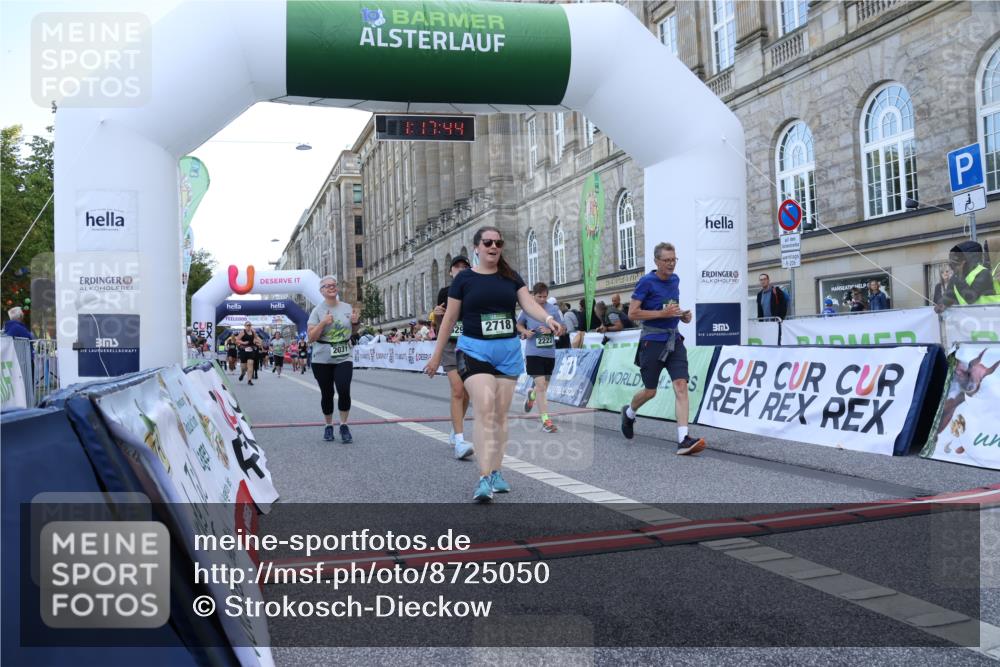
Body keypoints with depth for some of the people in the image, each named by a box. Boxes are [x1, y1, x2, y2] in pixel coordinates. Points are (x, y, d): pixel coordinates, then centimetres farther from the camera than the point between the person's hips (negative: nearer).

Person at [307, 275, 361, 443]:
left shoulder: (347, 307, 5)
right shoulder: (317, 311, -4)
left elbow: (353, 330, 20)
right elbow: (311, 338, -8)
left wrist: (356, 322, -3)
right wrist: (323, 323, -21)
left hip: (344, 358, 1)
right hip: (322, 360, -1)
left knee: (344, 390, -14)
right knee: (327, 394, 8)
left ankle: (344, 426, 2)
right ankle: (328, 426, 25)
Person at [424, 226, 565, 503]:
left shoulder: (511, 277, 9)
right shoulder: (464, 278, 1)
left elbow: (529, 303, -4)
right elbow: (449, 319, 5)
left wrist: (548, 318, -25)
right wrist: (436, 356, 7)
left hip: (508, 350, 3)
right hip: (474, 350, -3)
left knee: (500, 413, 7)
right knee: (484, 410, -16)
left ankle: (496, 472, 18)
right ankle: (483, 479, -17)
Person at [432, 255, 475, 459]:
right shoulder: (445, 293, 4)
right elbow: (439, 328, 8)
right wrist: (437, 316, -12)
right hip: (450, 345, -2)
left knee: (465, 394, 12)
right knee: (457, 391, -17)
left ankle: (455, 432, 32)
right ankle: (459, 441, -22)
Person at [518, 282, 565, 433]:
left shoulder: (553, 309, -1)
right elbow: (518, 324, 12)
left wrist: (550, 330, -15)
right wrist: (525, 331, -9)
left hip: (549, 352, 3)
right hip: (533, 352, -3)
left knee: (544, 386, 17)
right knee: (541, 385, -12)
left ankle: (532, 395, 52)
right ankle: (545, 420, -7)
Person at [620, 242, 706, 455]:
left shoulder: (675, 280, 11)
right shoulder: (646, 282, -10)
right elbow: (632, 313, -14)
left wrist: (682, 315, 8)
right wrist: (662, 313, -20)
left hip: (674, 339, 5)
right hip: (653, 341, -5)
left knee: (681, 386, -11)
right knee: (650, 391, 6)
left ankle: (683, 439, -16)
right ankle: (629, 412, 39)